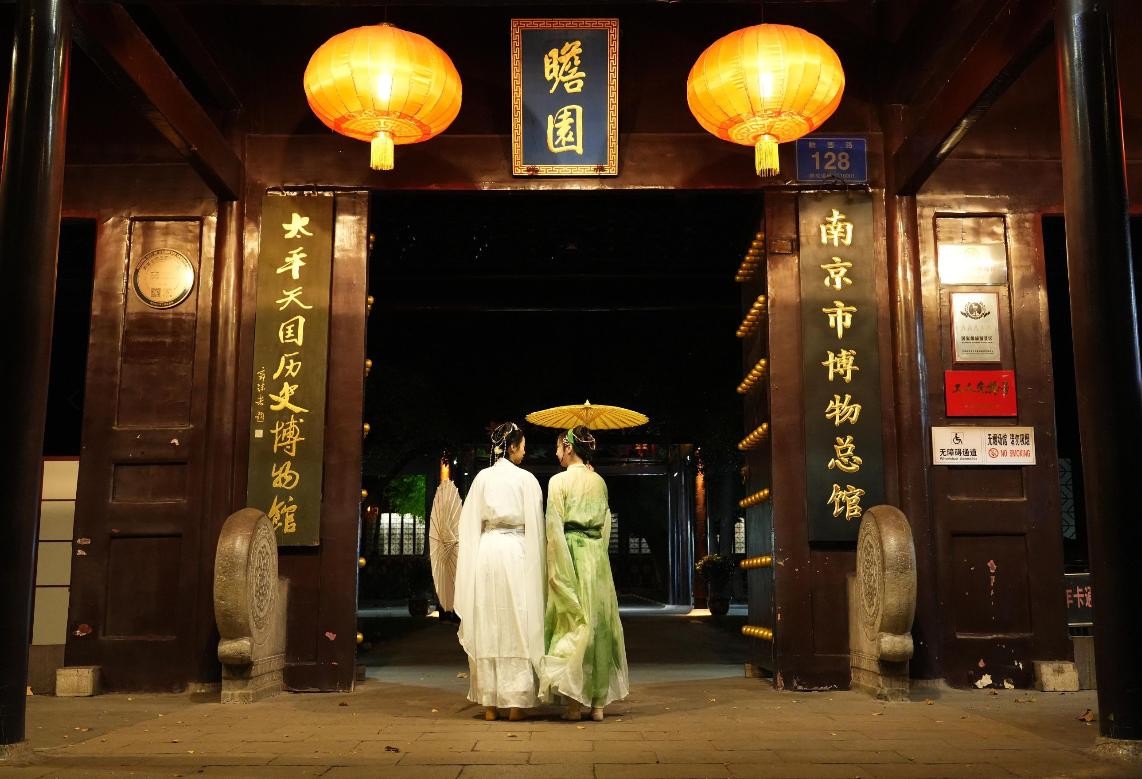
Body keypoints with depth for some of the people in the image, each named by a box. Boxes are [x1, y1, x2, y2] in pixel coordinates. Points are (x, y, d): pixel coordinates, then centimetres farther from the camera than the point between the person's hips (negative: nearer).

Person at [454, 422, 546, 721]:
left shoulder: (482, 478, 5)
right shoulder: (526, 479, -2)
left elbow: (470, 525, 6)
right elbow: (535, 527, -3)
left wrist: (471, 566, 11)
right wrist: (536, 567, 4)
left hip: (485, 551, 3)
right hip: (516, 552, -3)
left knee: (487, 628, 7)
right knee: (517, 626, 3)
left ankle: (489, 704, 11)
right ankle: (516, 702, 3)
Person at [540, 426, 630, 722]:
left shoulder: (559, 481, -7)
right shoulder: (599, 482, 10)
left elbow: (555, 528, -10)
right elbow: (606, 525, 12)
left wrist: (556, 569, -8)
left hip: (570, 553, -5)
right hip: (597, 555, 5)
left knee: (572, 624, 0)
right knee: (598, 622, 7)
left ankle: (574, 703, 1)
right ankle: (598, 702, 9)